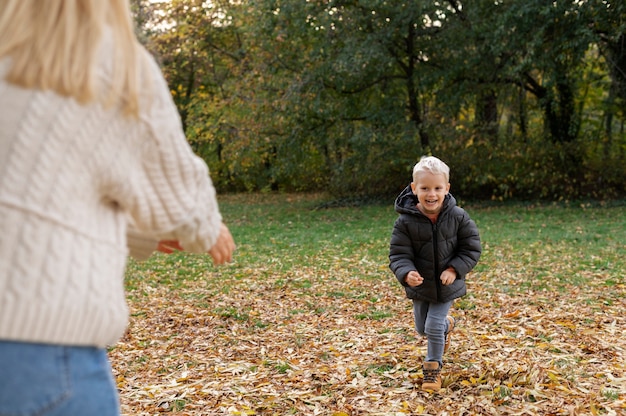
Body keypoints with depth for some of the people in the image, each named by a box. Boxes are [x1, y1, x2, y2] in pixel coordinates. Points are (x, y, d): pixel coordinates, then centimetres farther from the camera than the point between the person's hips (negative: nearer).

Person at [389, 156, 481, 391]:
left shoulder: (457, 217, -16)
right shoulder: (406, 221, -19)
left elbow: (471, 248, -8)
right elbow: (398, 254, -17)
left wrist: (454, 269, -22)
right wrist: (407, 273, -37)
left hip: (446, 285, -2)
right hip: (420, 284, 2)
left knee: (434, 327, -7)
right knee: (422, 328, 19)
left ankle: (433, 367, 18)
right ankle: (446, 325, 53)